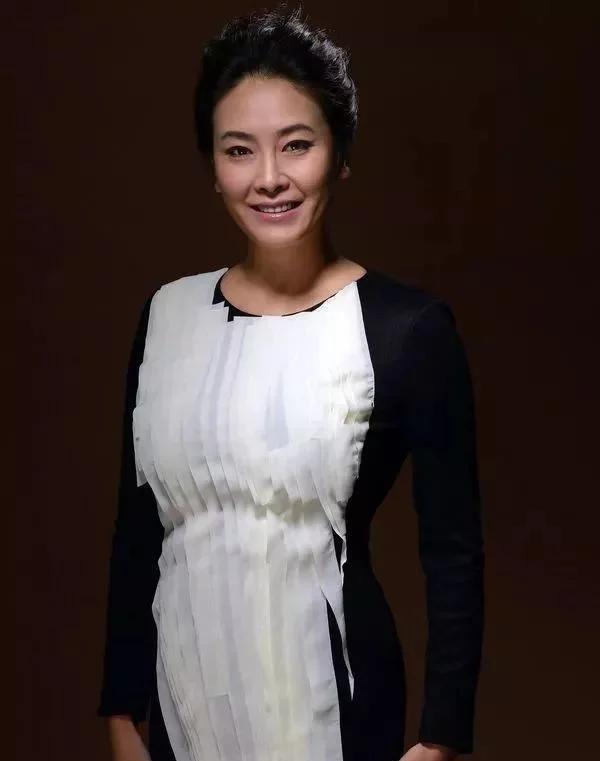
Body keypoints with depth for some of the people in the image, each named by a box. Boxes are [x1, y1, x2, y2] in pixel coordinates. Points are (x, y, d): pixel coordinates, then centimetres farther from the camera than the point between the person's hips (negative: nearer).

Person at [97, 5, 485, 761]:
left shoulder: (408, 327, -11)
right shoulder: (168, 314, 1)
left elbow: (454, 552, -7)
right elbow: (137, 529, 6)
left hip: (328, 698, -4)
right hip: (183, 691, 4)